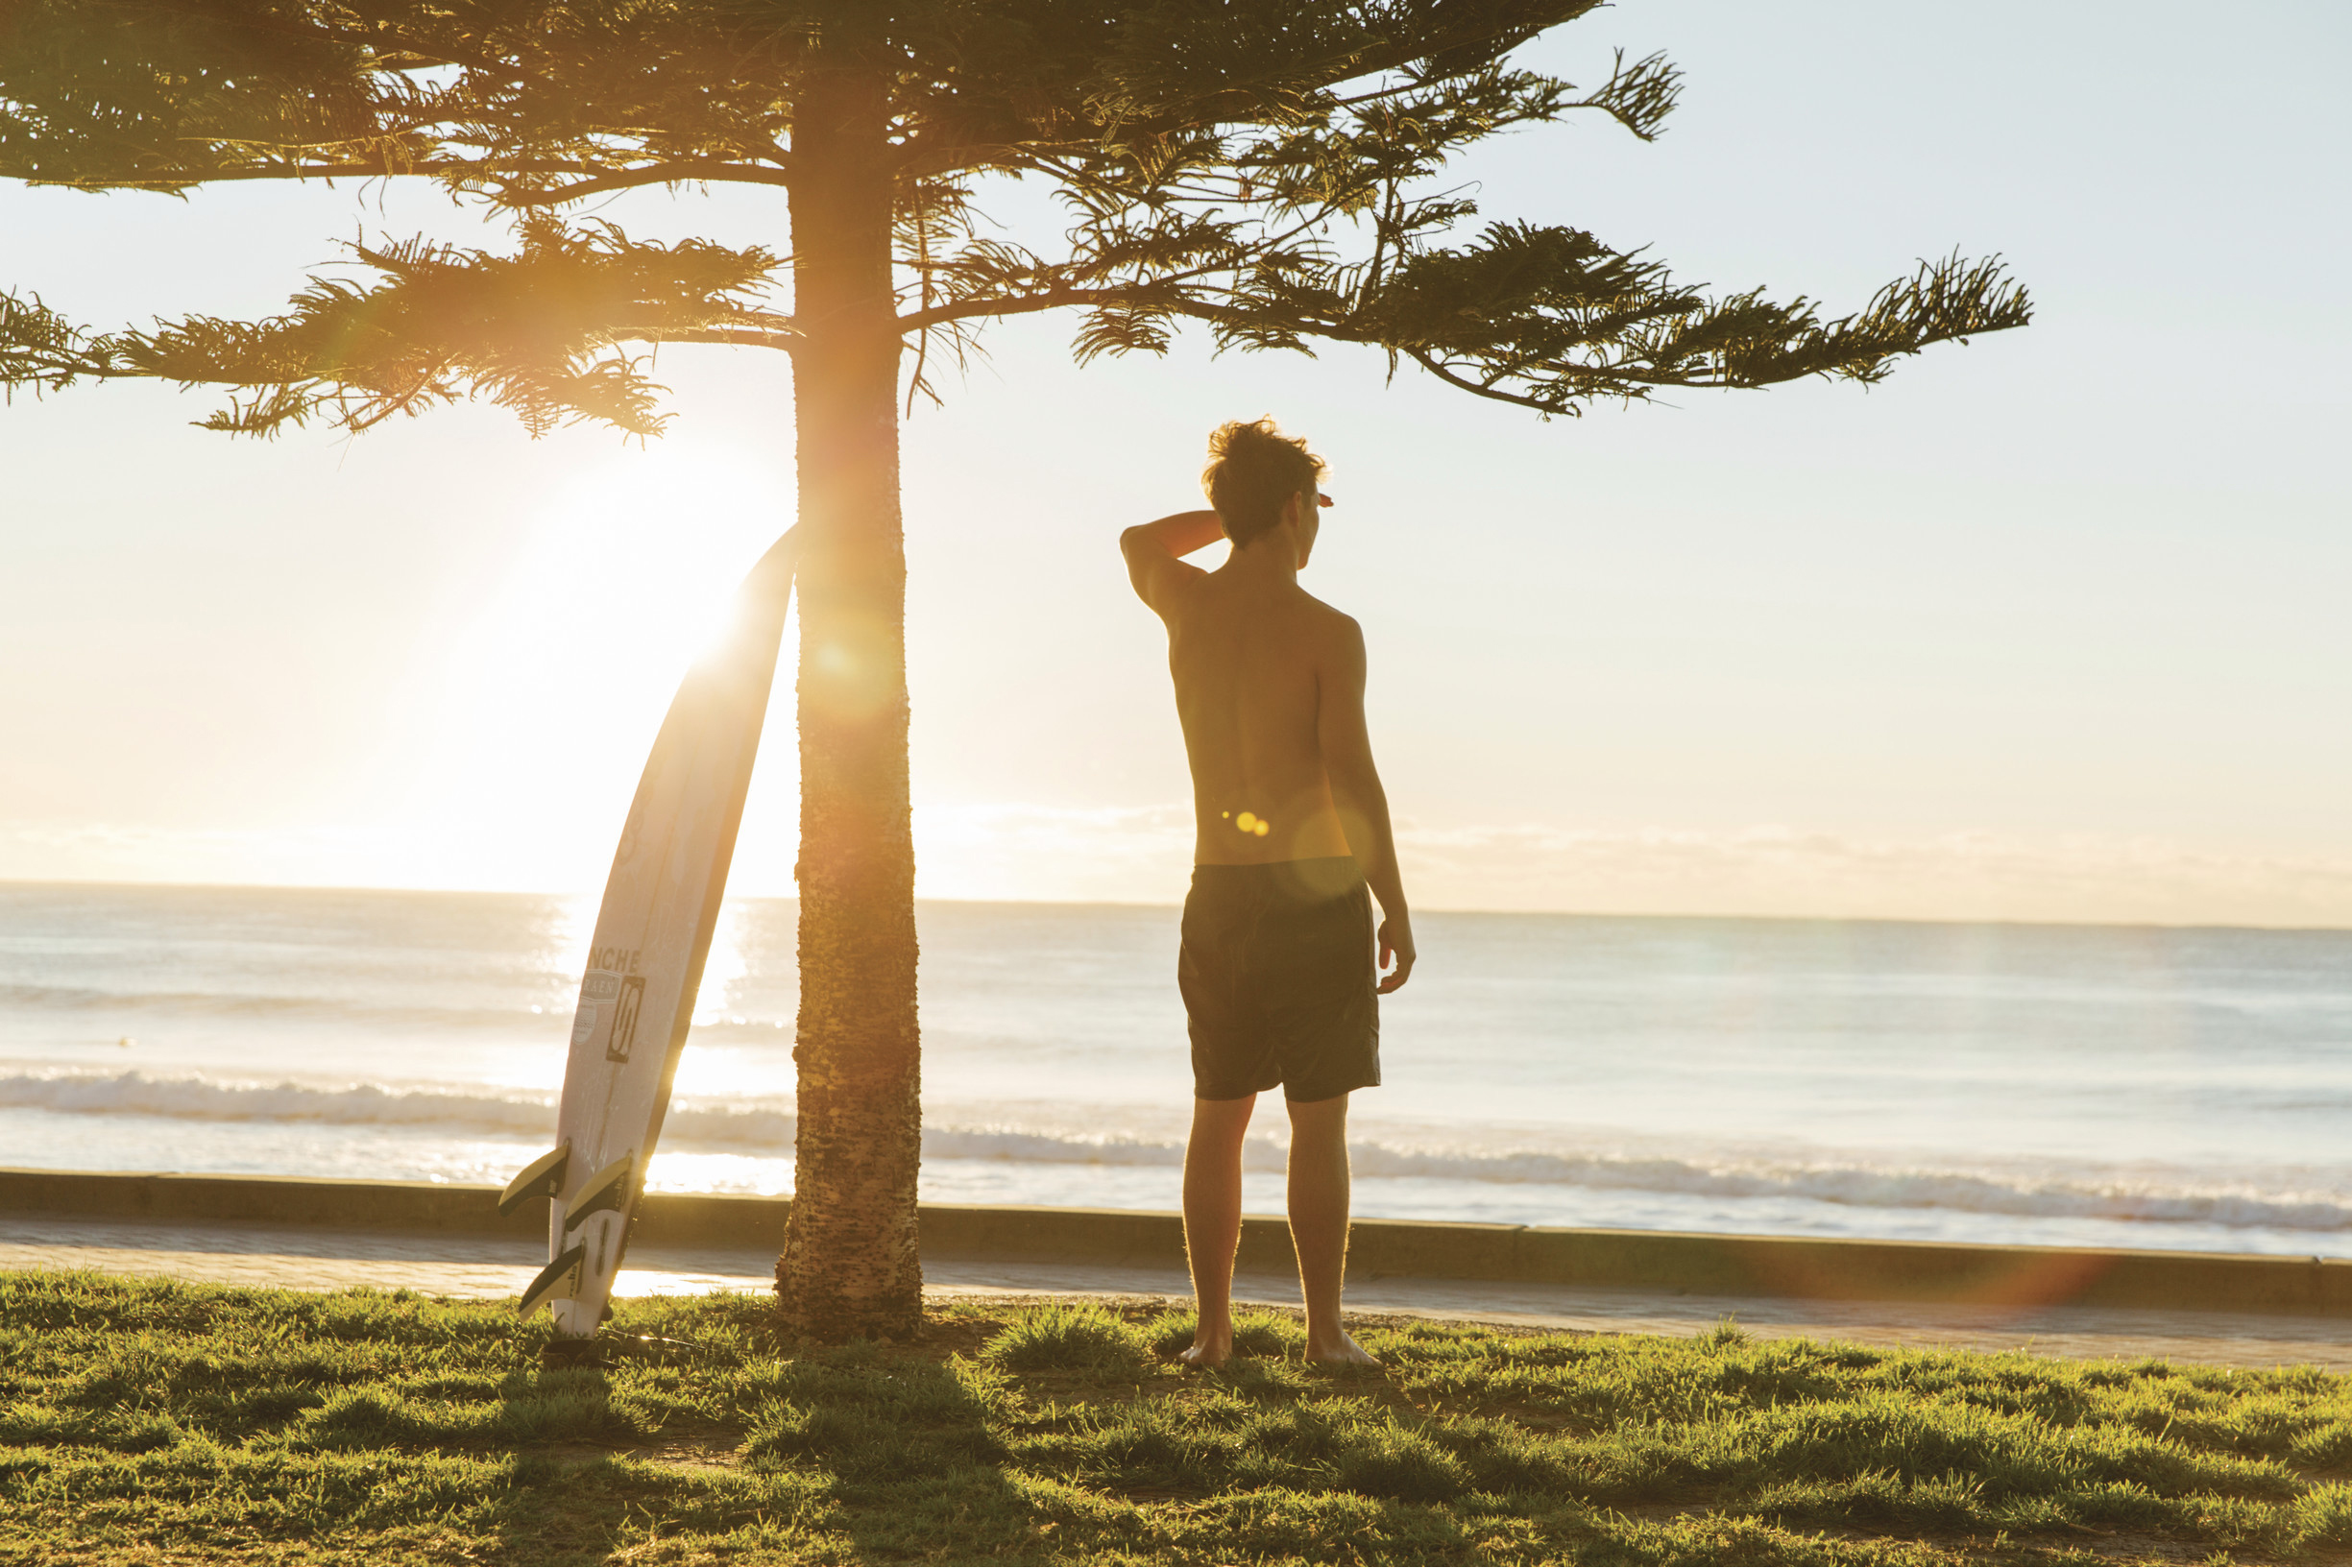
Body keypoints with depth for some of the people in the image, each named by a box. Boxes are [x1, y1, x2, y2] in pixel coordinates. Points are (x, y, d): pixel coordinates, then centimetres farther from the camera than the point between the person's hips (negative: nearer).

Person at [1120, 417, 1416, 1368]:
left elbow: (1137, 543, 29)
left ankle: (1212, 1328, 11)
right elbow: (1352, 781, -14)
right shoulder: (1328, 632, -10)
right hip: (1314, 896, -5)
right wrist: (1396, 909, -8)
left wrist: (1241, 512, 27)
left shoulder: (1187, 603, 4)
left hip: (1218, 896, 5)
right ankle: (1324, 1330, 3)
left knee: (1218, 1119, 10)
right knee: (1318, 1123, 0)